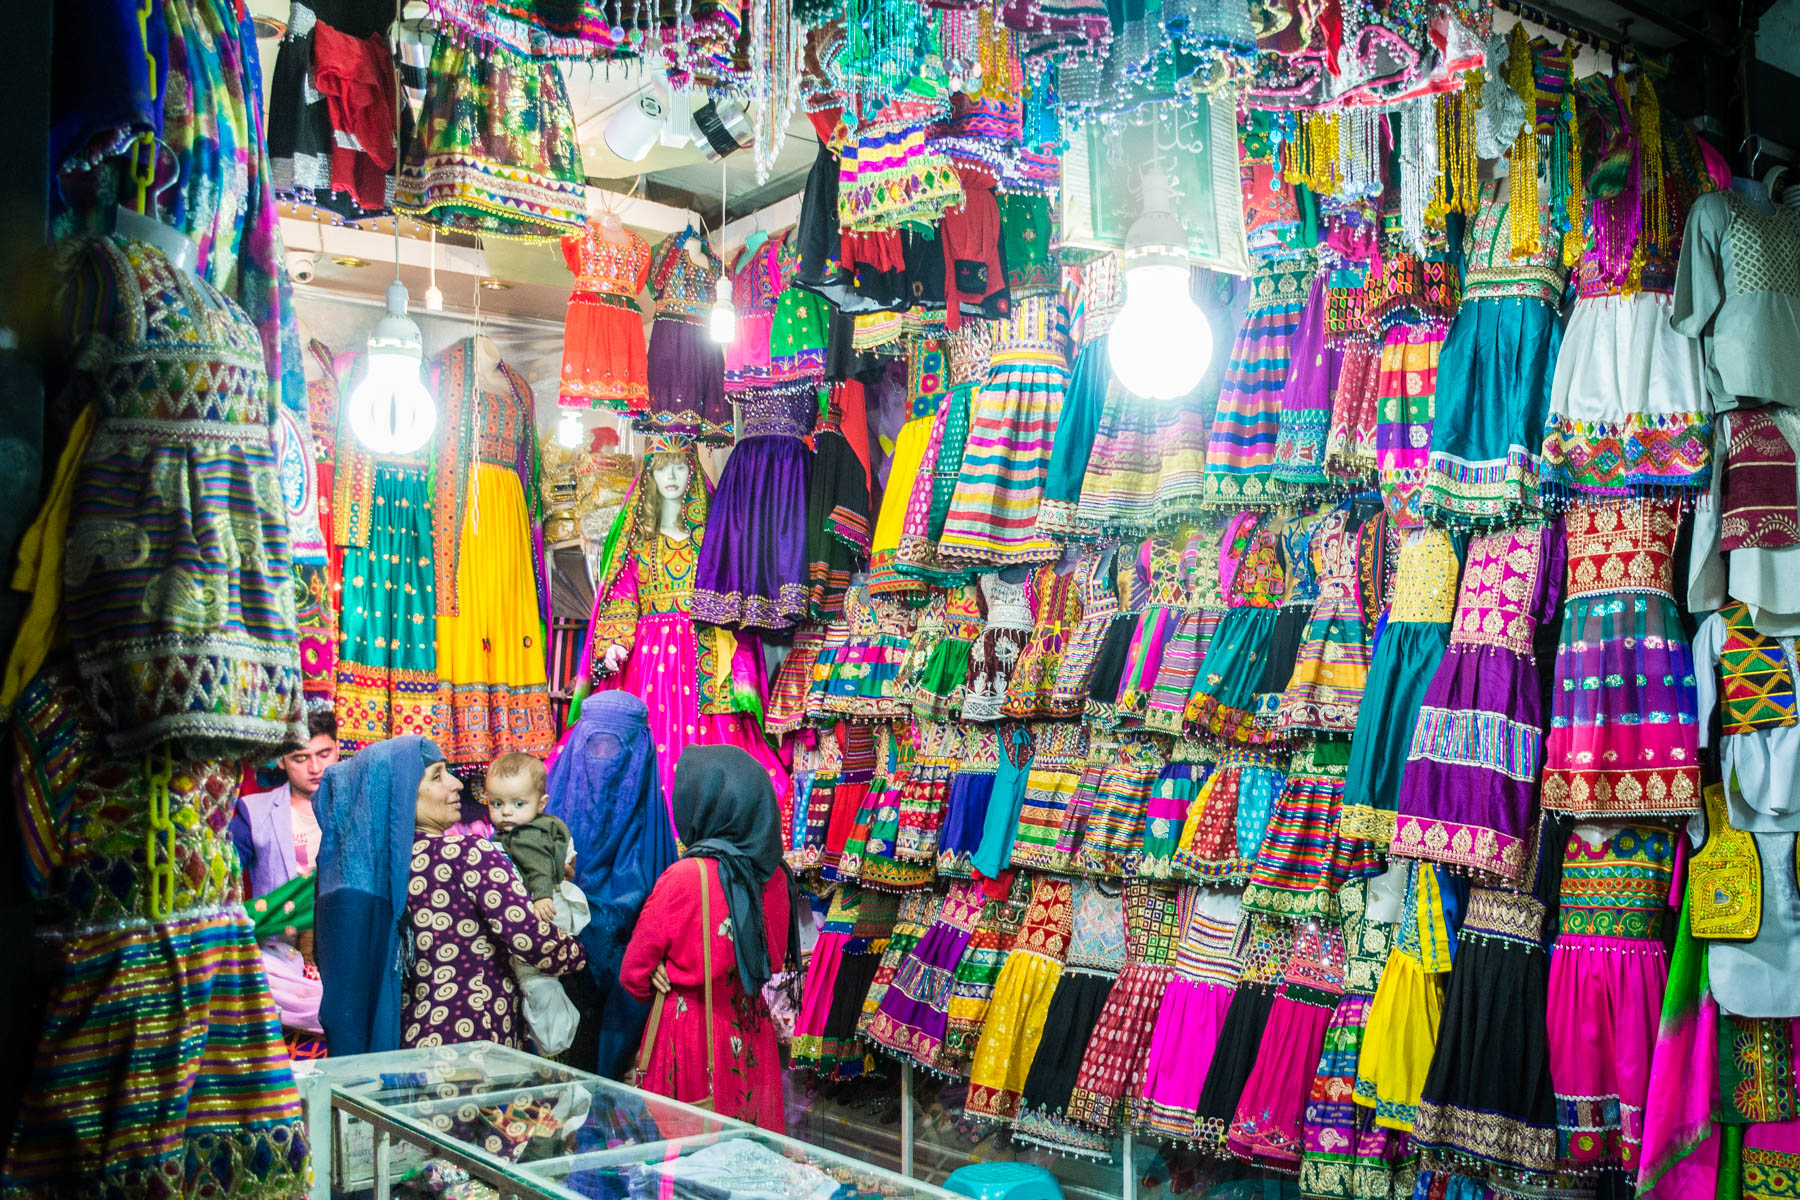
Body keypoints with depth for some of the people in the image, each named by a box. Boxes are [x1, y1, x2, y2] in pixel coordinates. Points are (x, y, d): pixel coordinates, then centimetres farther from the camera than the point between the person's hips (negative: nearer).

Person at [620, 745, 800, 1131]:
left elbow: (634, 972, -5)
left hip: (689, 1032, -5)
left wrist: (659, 984, 13)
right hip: (752, 1036, 5)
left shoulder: (684, 878, -19)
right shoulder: (775, 875, -4)